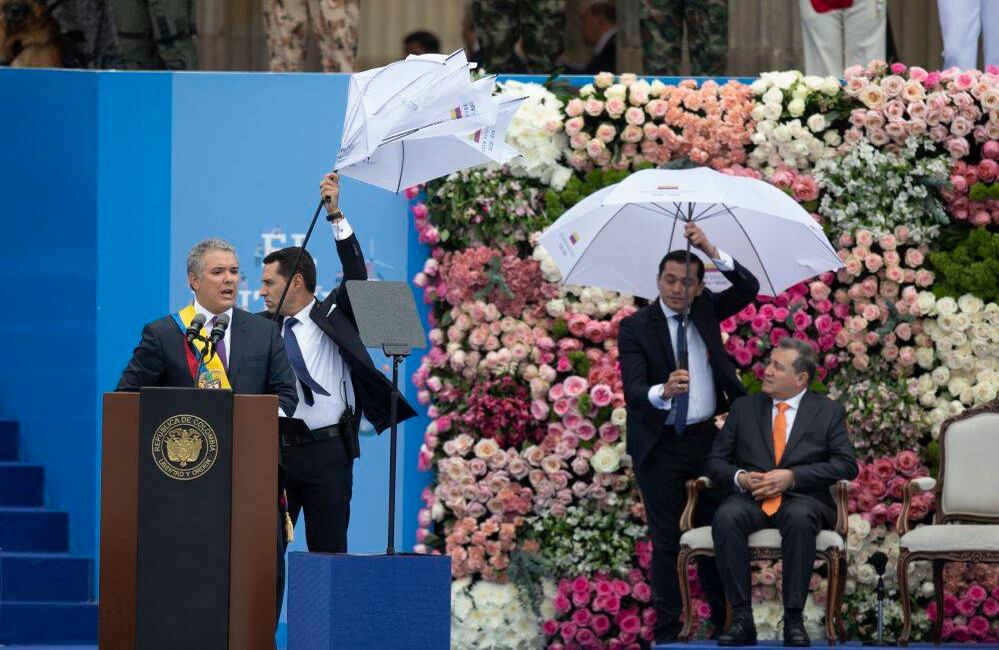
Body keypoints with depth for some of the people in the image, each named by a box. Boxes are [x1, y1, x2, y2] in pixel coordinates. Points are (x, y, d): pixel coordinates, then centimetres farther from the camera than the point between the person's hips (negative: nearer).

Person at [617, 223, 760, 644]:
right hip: (660, 447, -3)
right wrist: (663, 391, -42)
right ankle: (666, 632, 4)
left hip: (707, 439, 3)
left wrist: (712, 253, -21)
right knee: (667, 541, 0)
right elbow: (633, 390, -19)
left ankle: (725, 623, 13)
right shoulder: (635, 328, -7)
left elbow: (749, 288, -8)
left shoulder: (705, 309, 5)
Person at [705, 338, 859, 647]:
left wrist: (792, 477, -13)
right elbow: (714, 462, 13)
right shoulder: (745, 408, 16)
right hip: (751, 497, 2)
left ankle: (793, 619, -32)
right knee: (726, 517, -33)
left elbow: (846, 465, -2)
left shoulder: (828, 412, 9)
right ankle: (742, 619, -31)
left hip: (801, 498, -2)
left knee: (799, 517, -39)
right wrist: (740, 478, -10)